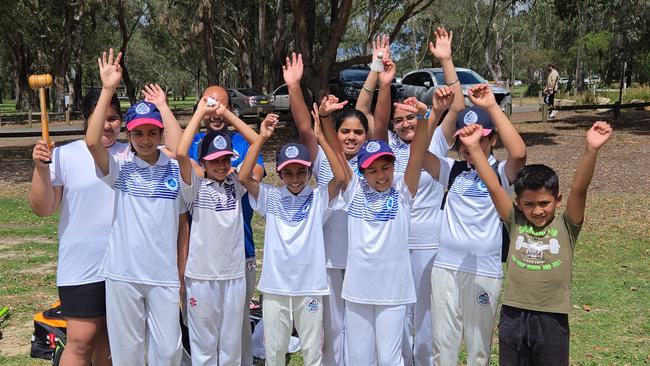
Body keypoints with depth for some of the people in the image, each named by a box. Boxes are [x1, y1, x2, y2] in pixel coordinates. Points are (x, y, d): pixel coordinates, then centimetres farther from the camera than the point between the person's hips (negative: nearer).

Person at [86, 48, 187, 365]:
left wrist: (182, 269, 9)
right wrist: (107, 90, -22)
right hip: (122, 273, -1)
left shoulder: (176, 170, 3)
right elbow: (92, 141, -23)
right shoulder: (120, 168, -3)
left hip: (164, 275, 1)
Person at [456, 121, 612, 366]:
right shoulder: (515, 223, 1)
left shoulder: (566, 227, -3)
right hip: (513, 317, 2)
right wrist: (474, 147, -12)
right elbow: (493, 187, -5)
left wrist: (591, 150, -32)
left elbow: (579, 189, -17)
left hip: (552, 320, -2)